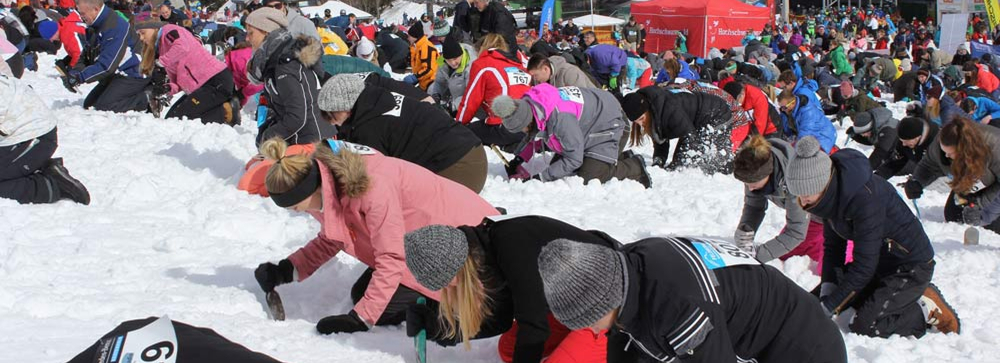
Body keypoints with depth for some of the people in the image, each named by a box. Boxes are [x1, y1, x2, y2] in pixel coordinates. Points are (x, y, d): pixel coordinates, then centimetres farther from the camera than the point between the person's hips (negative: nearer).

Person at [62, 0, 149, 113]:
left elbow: (106, 65, -28)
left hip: (132, 74, -11)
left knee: (103, 106, -22)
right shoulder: (97, 26, 5)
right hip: (116, 73, 11)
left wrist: (79, 78, -26)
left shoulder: (114, 27, -26)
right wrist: (74, 72, -10)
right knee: (89, 104, 8)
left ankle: (146, 100, -8)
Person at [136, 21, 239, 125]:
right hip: (202, 87, 11)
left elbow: (182, 46, -28)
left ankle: (227, 112, -7)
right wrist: (168, 88, -9)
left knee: (178, 117, -15)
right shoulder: (160, 49, 22)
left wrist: (160, 64, -21)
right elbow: (178, 82, 13)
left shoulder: (168, 31, -3)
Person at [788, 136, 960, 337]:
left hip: (911, 266, -9)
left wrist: (828, 306, -26)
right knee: (813, 300, 6)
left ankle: (928, 309, 1)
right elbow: (832, 246, 2)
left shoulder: (866, 197, -35)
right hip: (879, 261, 9)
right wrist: (827, 289, -11)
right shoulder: (832, 193, -10)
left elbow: (864, 265, -30)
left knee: (864, 328, -22)